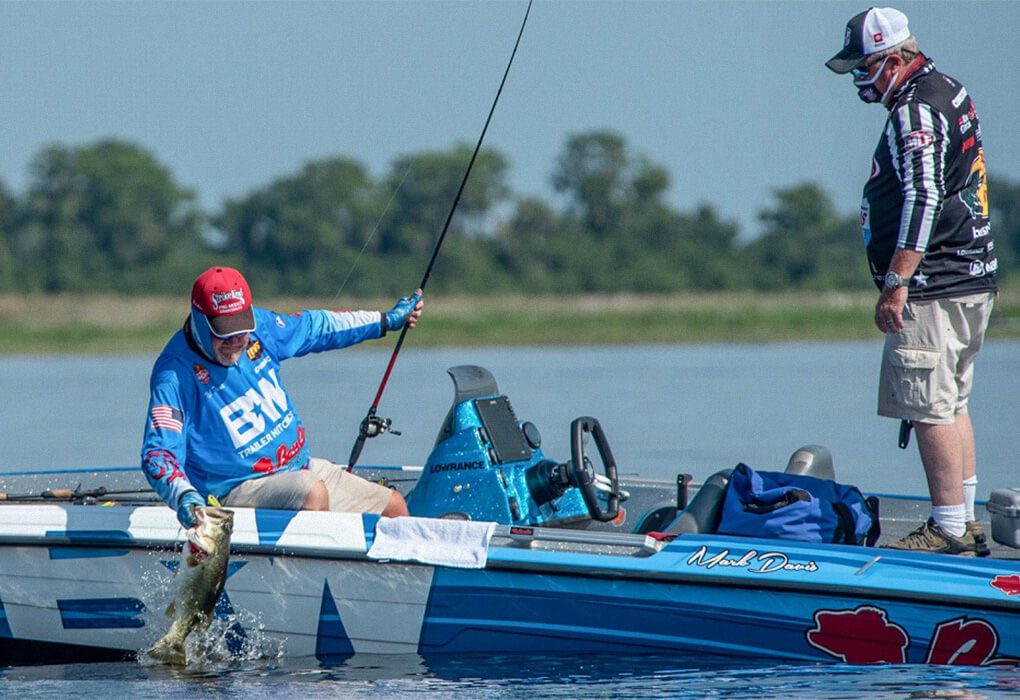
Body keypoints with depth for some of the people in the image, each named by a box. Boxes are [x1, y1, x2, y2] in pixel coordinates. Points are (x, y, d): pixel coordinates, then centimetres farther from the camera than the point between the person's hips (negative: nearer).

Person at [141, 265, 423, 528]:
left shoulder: (260, 326, -1)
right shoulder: (175, 375, -20)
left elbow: (312, 327, 19)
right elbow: (159, 452, -26)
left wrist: (385, 320, 29)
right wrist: (183, 496, -47)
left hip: (301, 468, 8)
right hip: (239, 490, -8)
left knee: (394, 507, 5)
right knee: (312, 492, -37)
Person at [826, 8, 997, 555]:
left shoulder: (916, 112, -14)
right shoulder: (948, 92, 18)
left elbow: (923, 201, -24)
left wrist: (897, 284, -25)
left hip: (932, 291, -11)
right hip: (972, 281, 11)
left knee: (930, 409, -9)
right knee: (951, 405, 15)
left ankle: (949, 532, -10)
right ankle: (966, 525, 18)